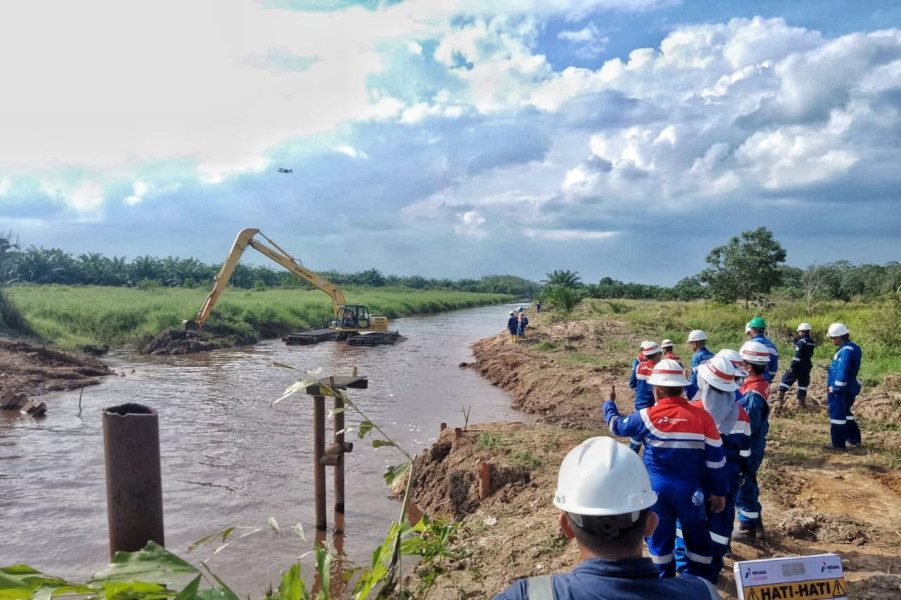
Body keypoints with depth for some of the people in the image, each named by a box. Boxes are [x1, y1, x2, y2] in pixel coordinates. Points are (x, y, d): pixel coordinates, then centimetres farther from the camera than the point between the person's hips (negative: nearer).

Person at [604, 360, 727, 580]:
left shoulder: (647, 416, -12)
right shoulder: (702, 416, -10)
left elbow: (617, 425, 7)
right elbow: (715, 459, -6)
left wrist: (609, 404, 26)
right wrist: (719, 492, 6)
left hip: (657, 488, 0)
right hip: (690, 489, 0)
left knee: (660, 536, 16)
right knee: (697, 537, 16)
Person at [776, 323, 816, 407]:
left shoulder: (802, 341, -15)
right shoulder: (812, 342, 10)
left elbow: (798, 355, -20)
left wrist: (792, 366, -19)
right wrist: (795, 341, 8)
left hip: (798, 365, -7)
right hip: (807, 366, 8)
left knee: (786, 380, -1)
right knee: (803, 383, 10)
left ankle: (779, 398, -5)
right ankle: (801, 403, 10)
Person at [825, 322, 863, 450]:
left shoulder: (846, 351, -21)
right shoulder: (852, 347, 10)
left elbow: (843, 372, -25)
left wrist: (835, 388, -20)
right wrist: (832, 368, 15)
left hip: (840, 388, -10)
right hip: (848, 388, 10)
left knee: (837, 415, -1)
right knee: (845, 412, 23)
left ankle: (838, 444, 6)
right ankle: (854, 439, 32)